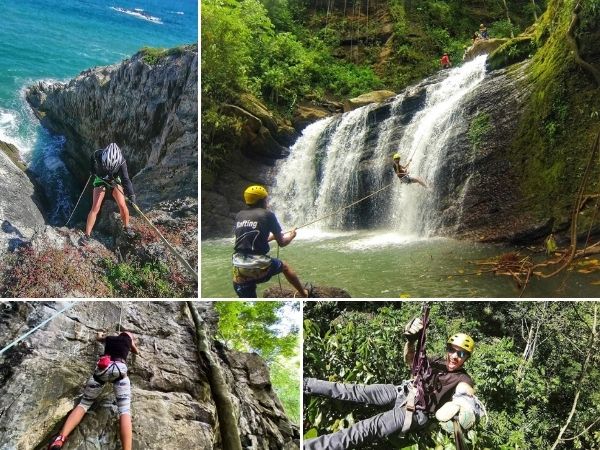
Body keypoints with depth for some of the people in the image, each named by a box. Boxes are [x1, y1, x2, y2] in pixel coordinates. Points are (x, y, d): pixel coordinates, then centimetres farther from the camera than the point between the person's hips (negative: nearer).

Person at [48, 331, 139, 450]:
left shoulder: (110, 338, 31)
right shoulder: (128, 340, 27)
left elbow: (98, 338, 55)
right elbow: (137, 352, 49)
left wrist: (100, 334, 76)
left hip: (103, 368, 3)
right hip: (120, 368, -3)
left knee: (84, 403, 7)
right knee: (125, 410, -13)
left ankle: (60, 438, -16)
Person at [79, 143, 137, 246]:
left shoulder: (121, 162, -35)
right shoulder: (97, 155, -33)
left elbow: (125, 179, -42)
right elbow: (91, 161, -5)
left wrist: (131, 195, -54)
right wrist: (94, 173, -11)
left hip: (115, 181, 0)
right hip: (100, 180, 0)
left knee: (122, 205, -11)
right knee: (95, 208, -10)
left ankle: (126, 227, 14)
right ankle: (87, 235, -4)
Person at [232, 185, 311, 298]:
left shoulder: (239, 216, 12)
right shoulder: (267, 214, 0)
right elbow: (282, 242, 7)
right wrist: (291, 235, 29)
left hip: (239, 268, 3)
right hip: (259, 265, -3)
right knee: (284, 266, 31)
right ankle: (304, 293, 51)